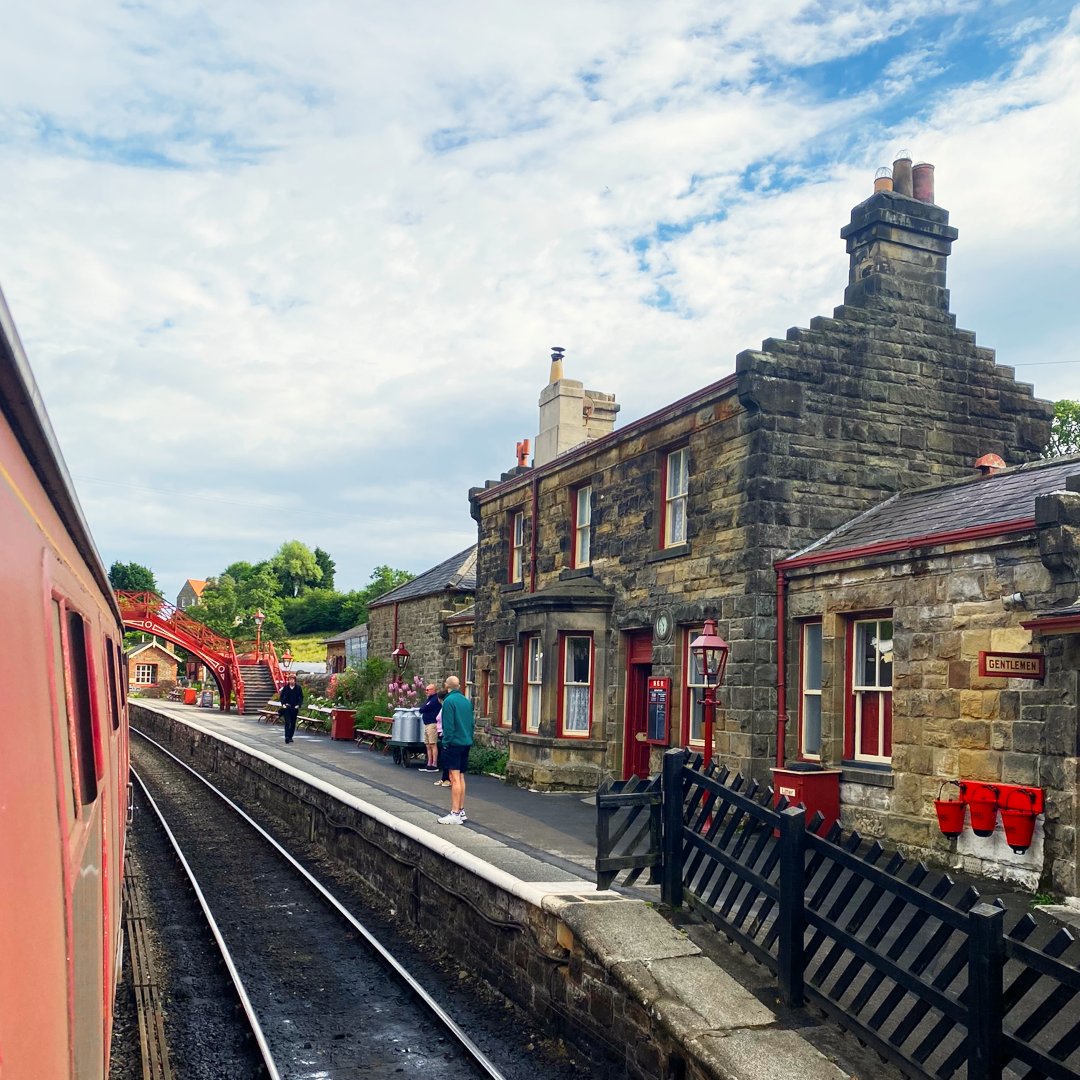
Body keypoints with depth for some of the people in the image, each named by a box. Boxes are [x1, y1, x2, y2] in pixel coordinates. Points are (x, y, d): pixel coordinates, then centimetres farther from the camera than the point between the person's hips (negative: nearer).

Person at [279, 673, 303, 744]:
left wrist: (298, 705, -7)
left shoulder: (298, 688, 0)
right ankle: (287, 736, -14)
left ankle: (290, 737, 18)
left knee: (293, 723, 8)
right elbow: (282, 696, 6)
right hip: (287, 707, -2)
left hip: (295, 708, 2)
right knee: (287, 722, -11)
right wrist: (283, 704, -6)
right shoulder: (285, 688, -1)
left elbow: (301, 697, 4)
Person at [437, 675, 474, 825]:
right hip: (466, 743, 8)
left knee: (455, 778, -8)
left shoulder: (449, 701, -12)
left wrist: (446, 742, -9)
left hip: (454, 743, -8)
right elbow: (472, 723, 14)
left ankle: (455, 814, -8)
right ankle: (461, 811, 20)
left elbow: (448, 725, -16)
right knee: (461, 777, 15)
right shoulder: (467, 701, 10)